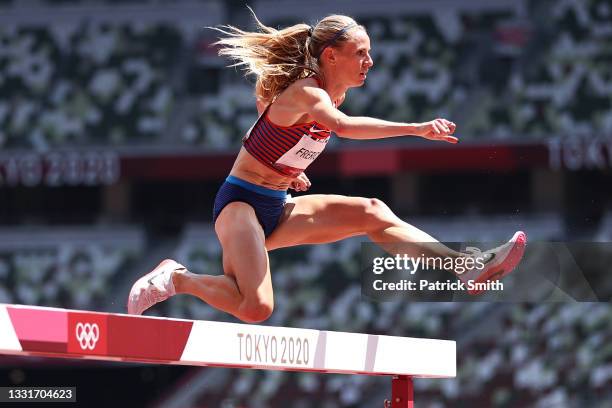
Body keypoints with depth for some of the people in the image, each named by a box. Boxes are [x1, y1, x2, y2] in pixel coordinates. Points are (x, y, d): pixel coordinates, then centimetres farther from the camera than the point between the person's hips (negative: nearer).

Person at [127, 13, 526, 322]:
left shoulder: (334, 96, 8)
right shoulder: (305, 92, -20)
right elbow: (345, 126, -44)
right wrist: (417, 129, -53)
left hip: (276, 210, 9)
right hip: (241, 202, -9)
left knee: (372, 214, -4)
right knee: (256, 308, -26)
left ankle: (466, 265, -7)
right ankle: (176, 279, -3)